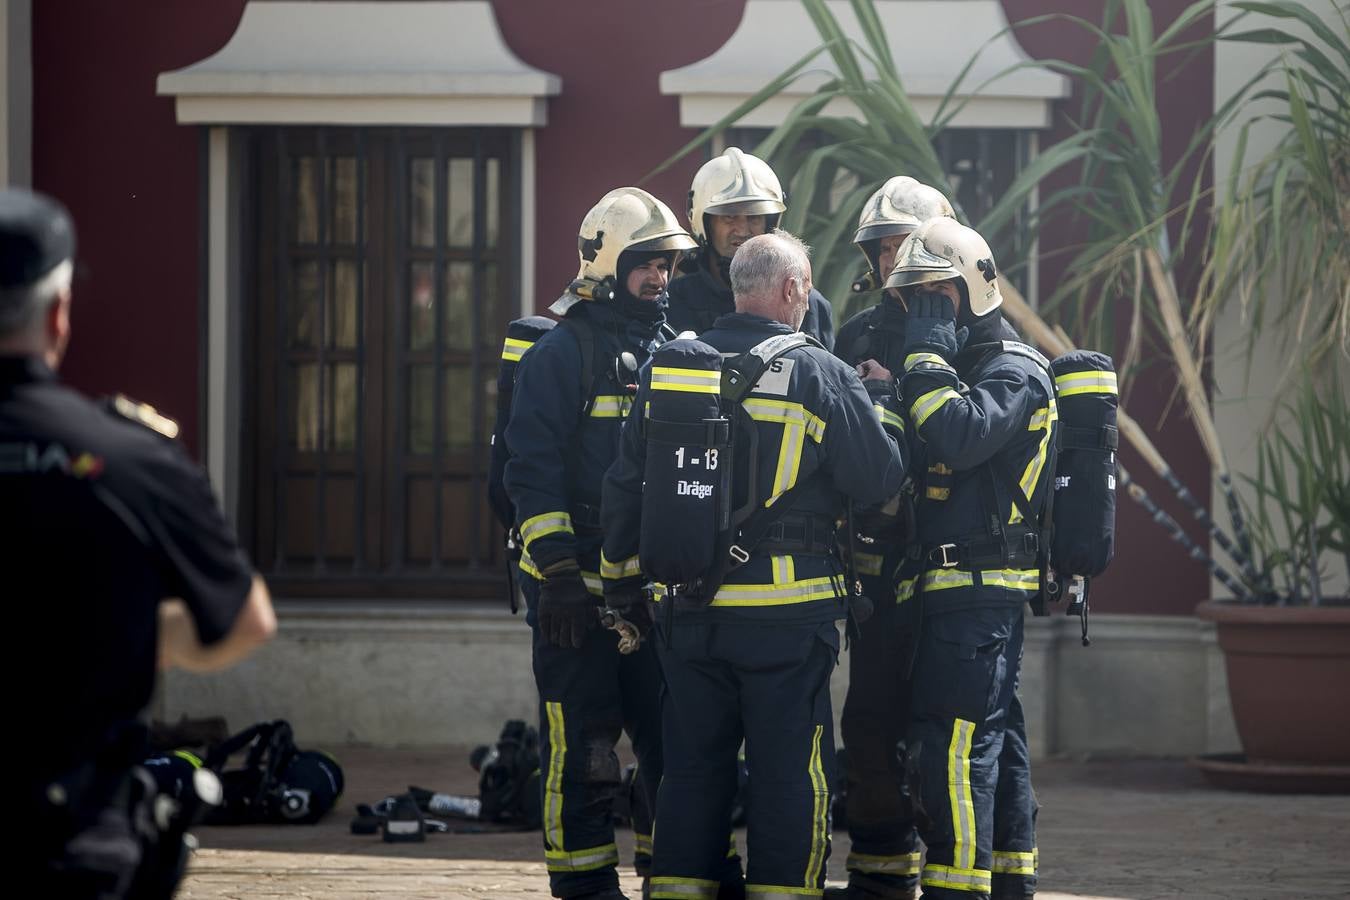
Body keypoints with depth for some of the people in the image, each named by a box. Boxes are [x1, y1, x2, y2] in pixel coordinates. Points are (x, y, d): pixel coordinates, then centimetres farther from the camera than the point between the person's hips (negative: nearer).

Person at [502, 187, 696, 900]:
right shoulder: (561, 352, -7)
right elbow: (533, 472, -11)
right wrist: (558, 573, -17)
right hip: (579, 584, -6)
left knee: (671, 734, 9)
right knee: (583, 744, -3)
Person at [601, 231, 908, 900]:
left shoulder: (670, 367, 4)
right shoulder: (820, 376, -9)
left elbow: (625, 487, 10)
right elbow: (881, 480, -5)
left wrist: (623, 580, 21)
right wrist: (880, 406, 12)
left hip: (687, 612, 4)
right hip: (787, 612, -4)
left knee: (691, 764, 12)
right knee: (790, 769, 4)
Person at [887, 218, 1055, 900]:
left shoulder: (1014, 374, -9)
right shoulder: (956, 369, 21)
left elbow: (956, 436, -27)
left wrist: (928, 354, -17)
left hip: (975, 588, -10)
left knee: (949, 741, -15)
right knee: (997, 739, 13)